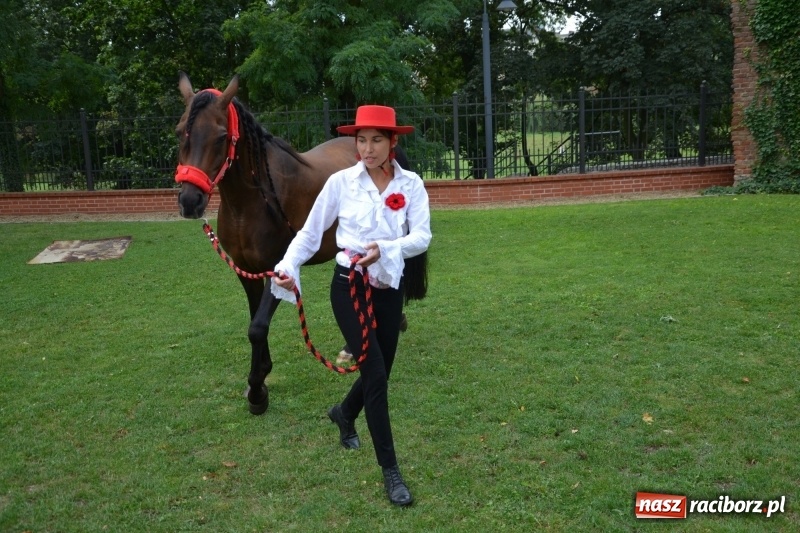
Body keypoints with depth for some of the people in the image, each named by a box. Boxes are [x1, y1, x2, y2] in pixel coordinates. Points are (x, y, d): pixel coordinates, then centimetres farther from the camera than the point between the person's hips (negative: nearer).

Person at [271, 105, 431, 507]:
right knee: (376, 373, -9)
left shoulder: (412, 185, -3)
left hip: (390, 287, 3)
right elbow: (311, 232, -1)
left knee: (379, 372, 16)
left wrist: (384, 249, -31)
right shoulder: (341, 182, -5)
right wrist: (288, 267, -15)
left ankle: (344, 414, 50)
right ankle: (390, 470, 5)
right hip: (349, 286, -3)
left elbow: (422, 237, -14)